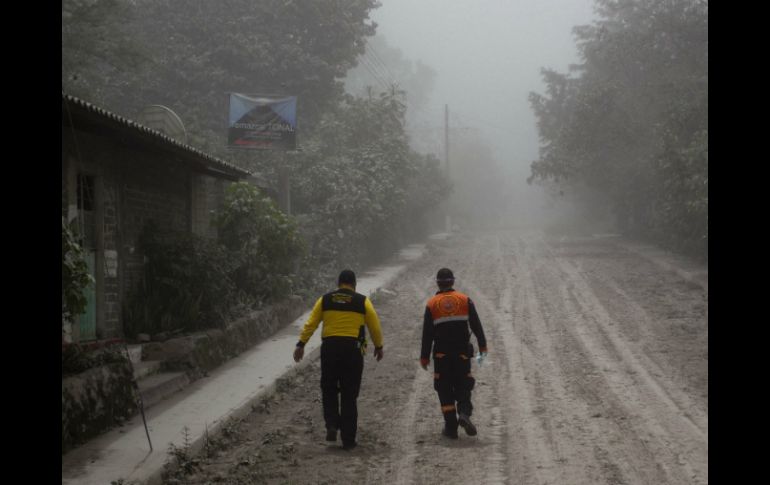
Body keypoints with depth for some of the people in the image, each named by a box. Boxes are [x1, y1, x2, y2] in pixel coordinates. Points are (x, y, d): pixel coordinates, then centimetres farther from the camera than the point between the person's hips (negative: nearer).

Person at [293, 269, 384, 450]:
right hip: (353, 349, -1)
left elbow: (310, 324, 2)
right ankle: (348, 439, 6)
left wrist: (301, 344, 6)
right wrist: (378, 346, 22)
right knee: (349, 395, 5)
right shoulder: (363, 301, 3)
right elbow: (375, 327, 8)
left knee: (329, 390, 19)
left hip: (329, 348, 1)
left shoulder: (325, 300, 6)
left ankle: (331, 425, -1)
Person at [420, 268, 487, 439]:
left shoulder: (432, 304, -1)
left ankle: (451, 427, 3)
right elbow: (476, 325, -1)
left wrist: (424, 357, 4)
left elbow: (427, 334, -1)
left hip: (441, 354, -1)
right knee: (463, 386, 10)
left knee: (445, 389, 7)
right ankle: (464, 413, -17)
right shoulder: (465, 300, 1)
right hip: (462, 352, 1)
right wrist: (482, 346, 6)